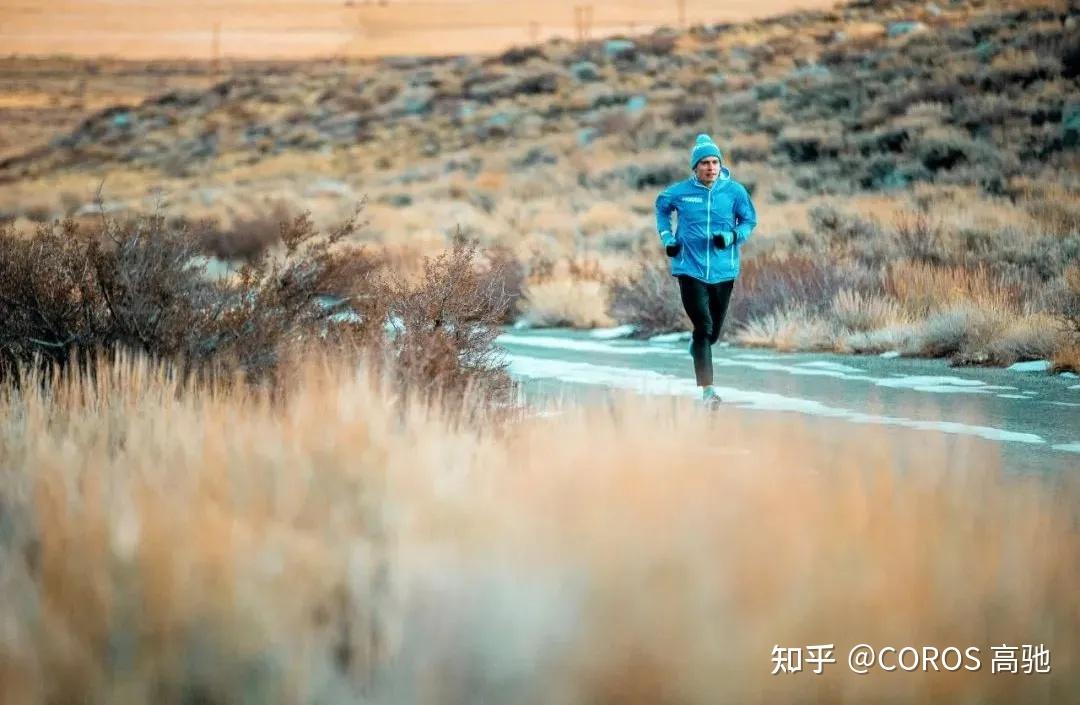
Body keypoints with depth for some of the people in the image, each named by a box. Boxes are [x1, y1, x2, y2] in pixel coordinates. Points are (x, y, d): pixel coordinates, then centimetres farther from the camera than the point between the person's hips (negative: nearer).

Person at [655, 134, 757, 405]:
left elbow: (750, 220, 6)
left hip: (723, 270, 2)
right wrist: (667, 236, 5)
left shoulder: (734, 191, -3)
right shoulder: (680, 192, -4)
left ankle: (697, 347, 51)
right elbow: (661, 206, 17)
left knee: (714, 331, 14)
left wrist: (732, 236, -13)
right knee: (704, 327, -14)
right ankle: (707, 389, -13)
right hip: (690, 269, -2)